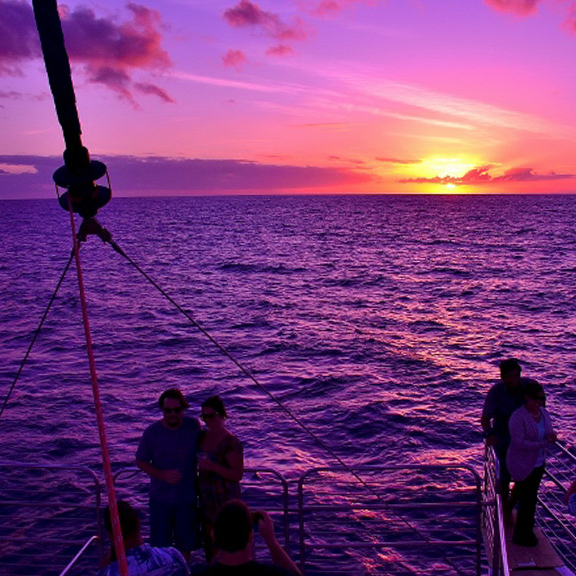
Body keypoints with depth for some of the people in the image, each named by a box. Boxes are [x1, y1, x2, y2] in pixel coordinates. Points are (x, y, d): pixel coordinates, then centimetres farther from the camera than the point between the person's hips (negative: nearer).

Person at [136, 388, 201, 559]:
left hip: (187, 496, 2)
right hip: (161, 498, -1)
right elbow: (140, 461, -6)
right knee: (160, 546, 12)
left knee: (185, 544, 17)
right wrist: (163, 475, -19)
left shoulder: (193, 426, -10)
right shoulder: (151, 432, -15)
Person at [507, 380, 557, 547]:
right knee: (525, 500, 3)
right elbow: (519, 442, -26)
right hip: (522, 465, -7)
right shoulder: (518, 417, -23)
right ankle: (521, 536, 23)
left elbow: (547, 432, 7)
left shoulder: (543, 413, -1)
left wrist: (551, 436, -16)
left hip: (538, 463, 7)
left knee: (532, 497, 19)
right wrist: (543, 443, -31)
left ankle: (527, 530, 39)